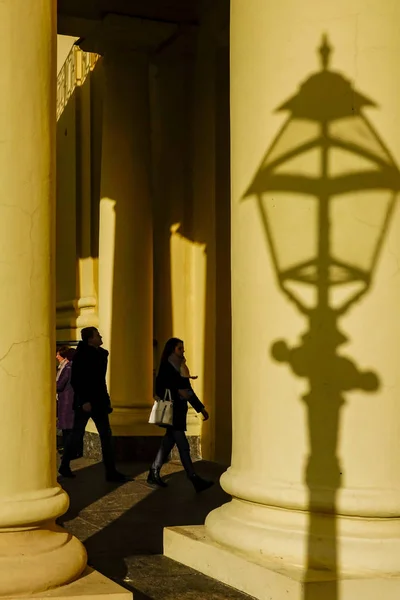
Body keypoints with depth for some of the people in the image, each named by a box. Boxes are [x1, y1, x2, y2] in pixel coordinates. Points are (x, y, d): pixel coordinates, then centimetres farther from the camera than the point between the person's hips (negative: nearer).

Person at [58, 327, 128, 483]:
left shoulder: (101, 353, 9)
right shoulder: (82, 355, -12)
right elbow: (75, 380, -15)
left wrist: (106, 400, 12)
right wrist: (84, 401, -19)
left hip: (99, 401, 7)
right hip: (85, 402, -7)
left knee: (106, 435, 3)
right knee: (77, 434, 4)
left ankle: (111, 472, 4)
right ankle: (64, 466, 19)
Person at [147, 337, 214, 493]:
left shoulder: (181, 367, 15)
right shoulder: (166, 367, -9)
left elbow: (188, 390, 18)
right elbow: (160, 389, -14)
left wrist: (201, 408, 16)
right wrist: (178, 391, -21)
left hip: (180, 410, 8)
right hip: (170, 410, -8)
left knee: (169, 442, 11)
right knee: (183, 446, -10)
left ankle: (154, 474, 20)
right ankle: (195, 480, -12)